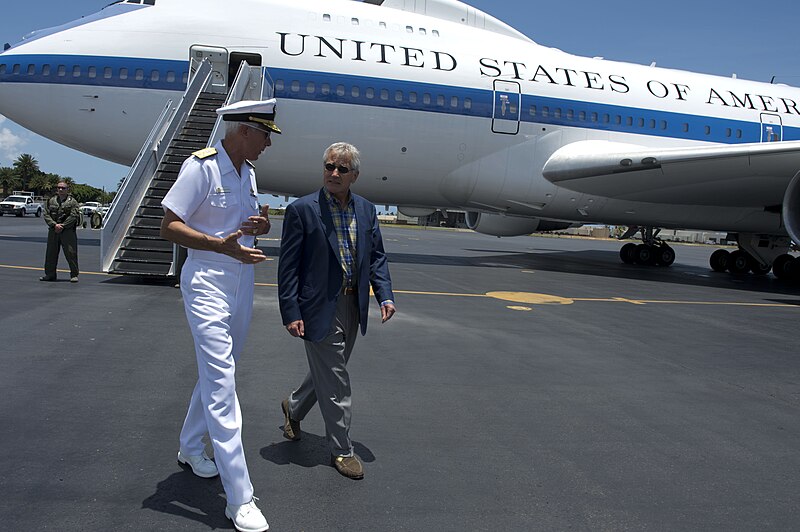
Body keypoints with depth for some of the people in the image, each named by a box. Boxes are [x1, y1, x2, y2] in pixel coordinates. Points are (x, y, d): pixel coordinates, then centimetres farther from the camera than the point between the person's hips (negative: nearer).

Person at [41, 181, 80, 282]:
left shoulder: (72, 201, 2)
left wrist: (62, 226, -14)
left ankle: (74, 275, 0)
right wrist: (54, 225, -10)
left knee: (71, 253, -6)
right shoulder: (51, 201, 13)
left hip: (68, 231, -4)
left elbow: (73, 216, -7)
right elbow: (46, 215, 6)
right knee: (51, 253, 9)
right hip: (53, 230, 4)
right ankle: (50, 274, 20)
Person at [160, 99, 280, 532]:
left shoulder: (247, 172, 11)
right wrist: (222, 245, -29)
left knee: (219, 372, 18)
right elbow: (169, 226, -16)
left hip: (242, 280, 8)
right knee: (220, 382, -9)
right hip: (207, 282, -8)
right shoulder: (201, 165, -13)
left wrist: (258, 225, -3)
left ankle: (190, 448, 41)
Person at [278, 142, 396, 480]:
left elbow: (376, 257, 10)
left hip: (353, 308, 6)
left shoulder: (366, 210, 6)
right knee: (335, 382, 2)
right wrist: (291, 313, -15)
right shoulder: (301, 210, -9)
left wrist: (385, 296, -3)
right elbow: (288, 267, -10)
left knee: (328, 372, 21)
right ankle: (341, 449, 19)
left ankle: (294, 407, 49)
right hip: (320, 309, -6)